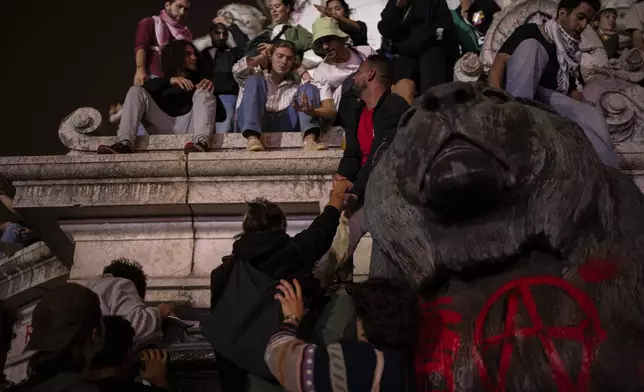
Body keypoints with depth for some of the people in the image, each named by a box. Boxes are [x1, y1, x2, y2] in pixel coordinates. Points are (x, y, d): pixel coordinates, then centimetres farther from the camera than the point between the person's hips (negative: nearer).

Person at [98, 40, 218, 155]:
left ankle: (201, 142, -50)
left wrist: (210, 87, -9)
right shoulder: (161, 84, 29)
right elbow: (146, 89, 1)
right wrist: (170, 80, -15)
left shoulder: (198, 81, 28)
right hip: (163, 128, 1)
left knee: (203, 92, -20)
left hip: (189, 126, -1)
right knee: (136, 91, -9)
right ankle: (124, 143, -34)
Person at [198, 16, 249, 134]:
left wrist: (230, 25, 3)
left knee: (223, 133, -22)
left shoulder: (232, 53, 19)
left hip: (226, 98, -1)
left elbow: (245, 45, -1)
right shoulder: (201, 54, 21)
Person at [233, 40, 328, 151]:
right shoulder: (257, 75, 20)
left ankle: (309, 140, -36)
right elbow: (237, 70, 0)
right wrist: (262, 57, 11)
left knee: (309, 88, -6)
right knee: (254, 80, -19)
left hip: (282, 127, 2)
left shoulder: (295, 87, 26)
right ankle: (252, 139, -43)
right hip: (251, 126, -2)